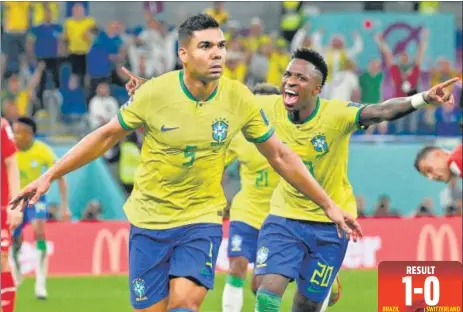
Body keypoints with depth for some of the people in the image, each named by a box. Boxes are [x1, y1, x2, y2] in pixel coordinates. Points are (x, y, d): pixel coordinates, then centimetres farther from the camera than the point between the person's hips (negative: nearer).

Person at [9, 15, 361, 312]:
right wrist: (48, 176, -1)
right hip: (150, 219, 0)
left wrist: (329, 205, 5)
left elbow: (280, 156, 3)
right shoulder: (155, 92, -14)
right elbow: (107, 136, 0)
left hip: (202, 219, 0)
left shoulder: (239, 99, -10)